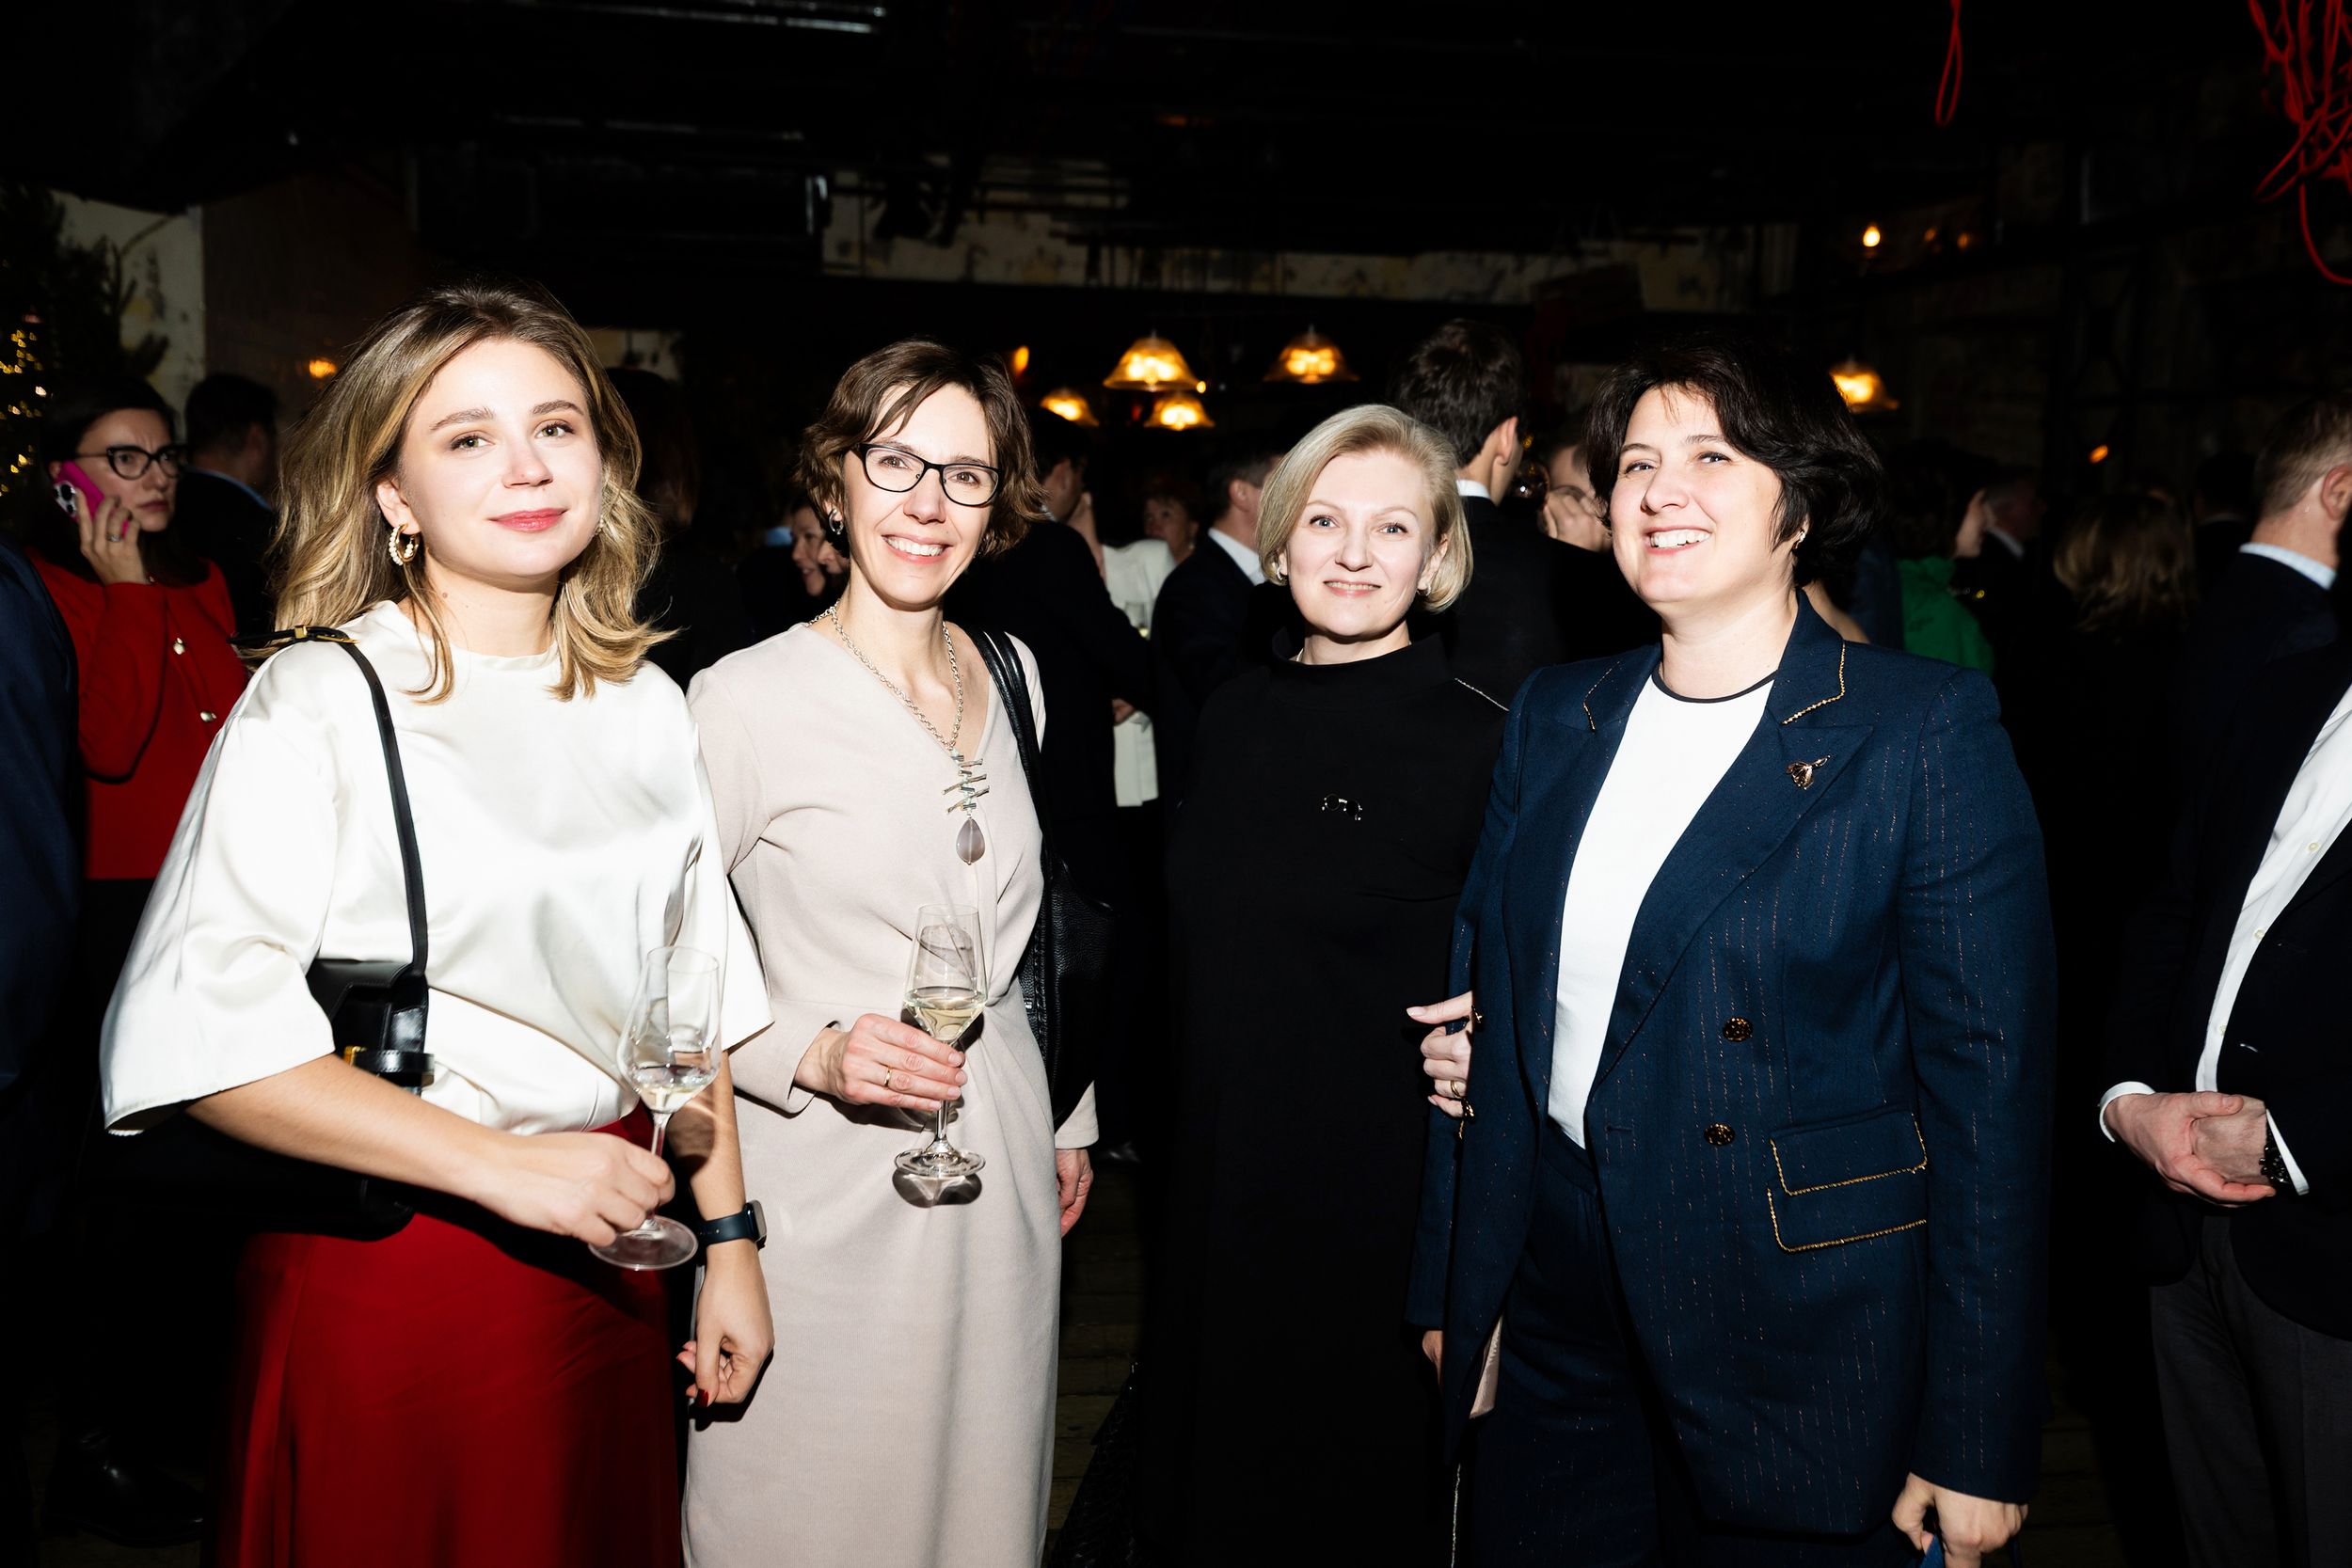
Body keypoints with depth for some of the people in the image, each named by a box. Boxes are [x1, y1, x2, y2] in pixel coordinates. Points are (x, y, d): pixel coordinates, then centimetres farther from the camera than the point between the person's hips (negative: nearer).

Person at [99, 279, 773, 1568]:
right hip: (383, 1272, -5)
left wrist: (728, 1239, 9)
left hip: (600, 1260, 5)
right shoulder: (318, 704, -11)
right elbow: (205, 1034, -19)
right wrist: (503, 1165, -22)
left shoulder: (645, 704, 6)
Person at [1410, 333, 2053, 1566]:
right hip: (1558, 1314, 5)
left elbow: (1990, 1080, -11)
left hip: (1802, 1345, -4)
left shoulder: (1926, 730, -10)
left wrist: (1979, 1442, -12)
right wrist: (1448, 1292, 10)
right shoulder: (1555, 717, 6)